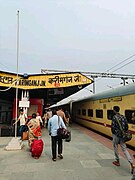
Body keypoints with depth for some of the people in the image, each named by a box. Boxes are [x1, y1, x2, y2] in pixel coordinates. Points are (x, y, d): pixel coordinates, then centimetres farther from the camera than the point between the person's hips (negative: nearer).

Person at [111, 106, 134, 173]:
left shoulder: (114, 117, -14)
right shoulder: (123, 117, 6)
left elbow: (113, 127, -17)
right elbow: (126, 126, 7)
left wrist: (113, 132, -2)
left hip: (116, 135, -5)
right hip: (122, 135, 6)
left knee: (115, 148, 14)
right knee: (124, 149, 7)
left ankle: (117, 161, 28)